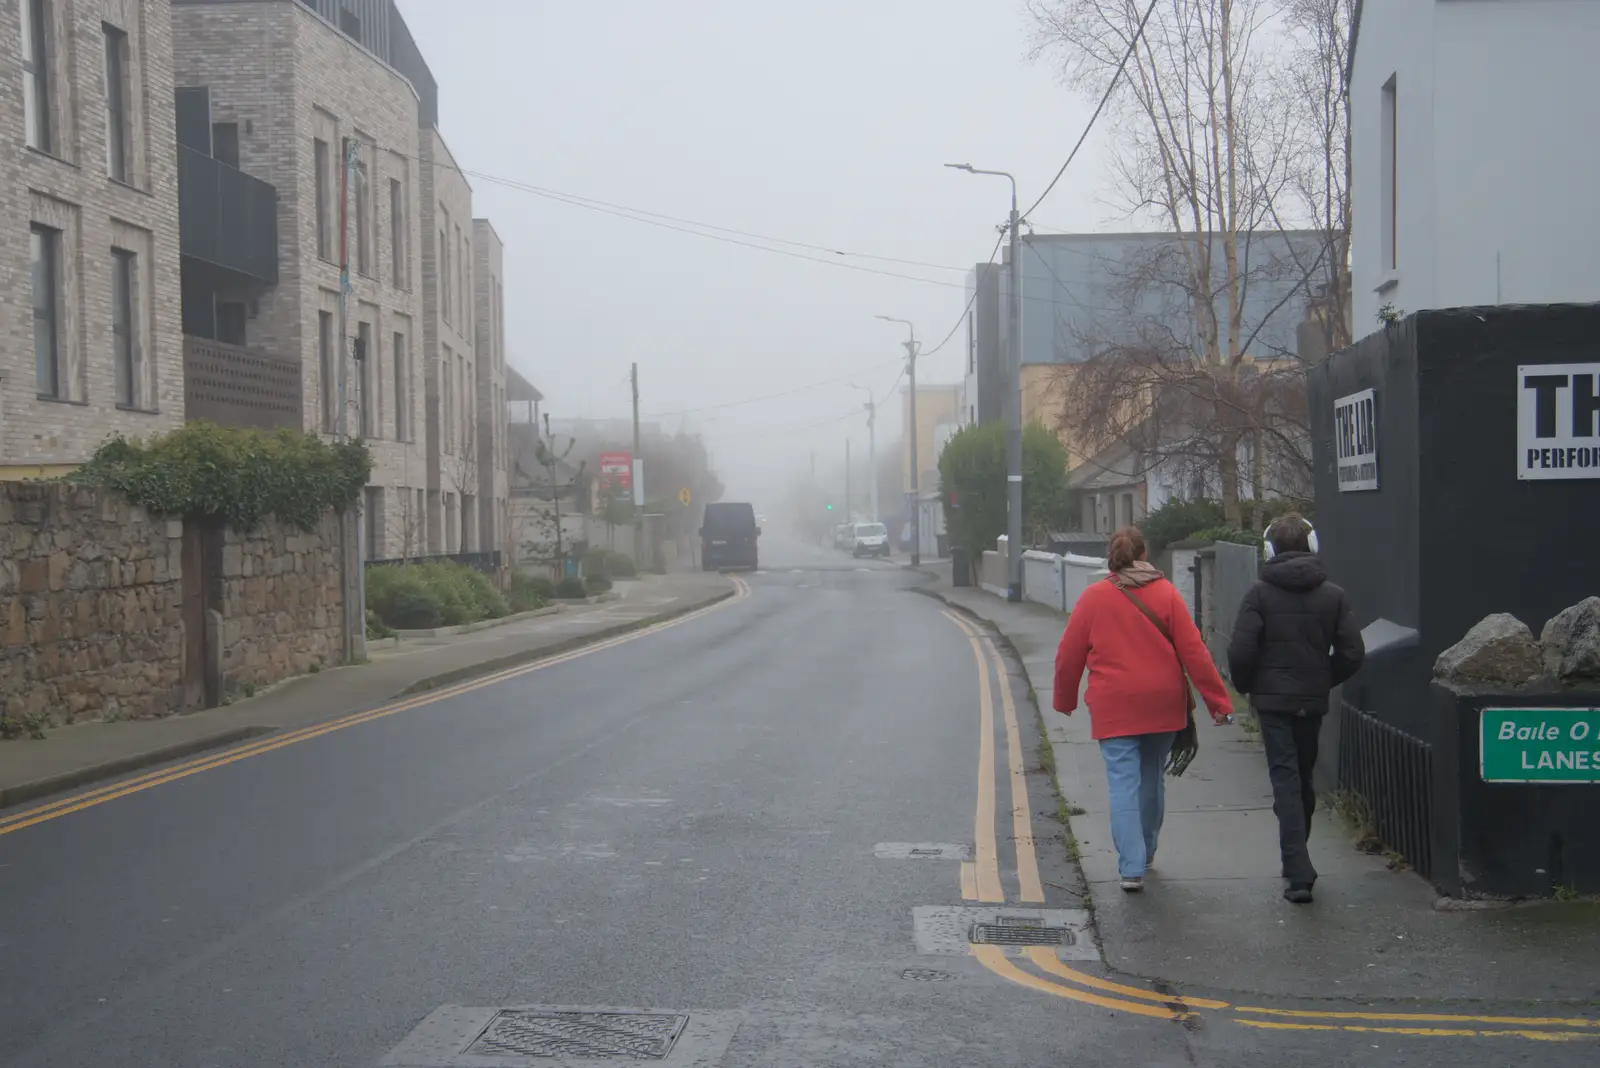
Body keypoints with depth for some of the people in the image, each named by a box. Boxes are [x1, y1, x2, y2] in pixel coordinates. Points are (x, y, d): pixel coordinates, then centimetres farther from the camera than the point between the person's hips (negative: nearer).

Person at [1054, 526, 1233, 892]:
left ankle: (1132, 867, -11)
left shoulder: (1094, 597, -3)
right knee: (1152, 779, 19)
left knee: (1124, 784, -1)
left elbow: (1069, 656, 0)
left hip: (1113, 708, -2)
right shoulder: (1166, 594, -1)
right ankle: (1146, 852, 34)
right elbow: (1193, 651, -4)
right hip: (1162, 706, 2)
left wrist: (1065, 699, 15)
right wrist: (1218, 700, 0)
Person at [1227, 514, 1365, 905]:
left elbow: (1241, 651, -15)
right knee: (1303, 777, 17)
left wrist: (1245, 685, 4)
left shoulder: (1260, 593, -9)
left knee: (1285, 779, -3)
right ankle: (1297, 863, 29)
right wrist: (1323, 680, 13)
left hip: (1272, 698, -3)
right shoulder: (1333, 595, 0)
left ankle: (1299, 873, -13)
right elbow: (1352, 652, -3)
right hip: (1313, 700, 3)